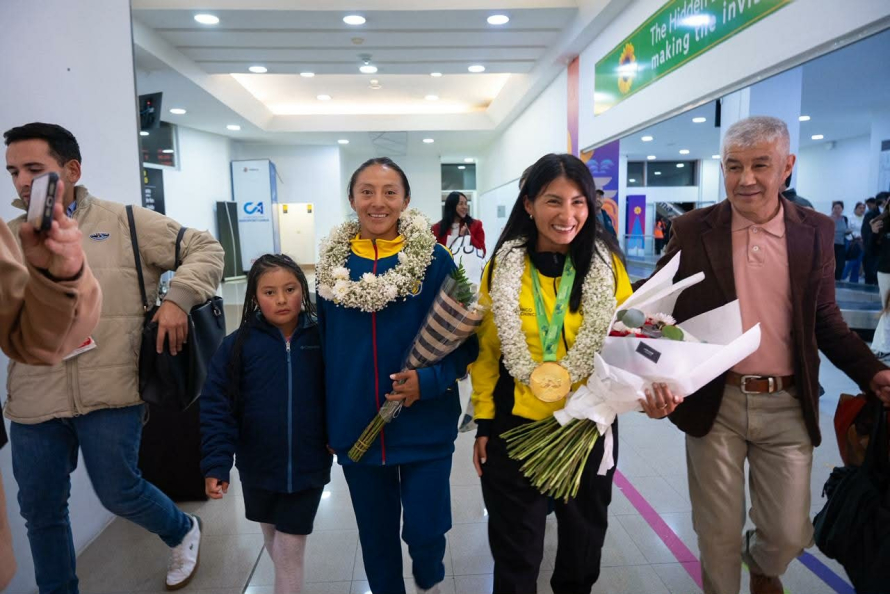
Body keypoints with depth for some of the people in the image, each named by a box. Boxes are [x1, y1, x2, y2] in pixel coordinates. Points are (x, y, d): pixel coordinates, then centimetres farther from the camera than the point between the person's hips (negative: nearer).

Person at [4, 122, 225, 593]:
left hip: (110, 395, -4)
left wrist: (178, 298, -14)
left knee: (119, 493, 6)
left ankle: (183, 532, 37)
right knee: (40, 509, 15)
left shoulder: (126, 223, -1)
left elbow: (205, 249, -1)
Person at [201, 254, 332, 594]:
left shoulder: (321, 338, -10)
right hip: (258, 467, 2)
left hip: (307, 467, -2)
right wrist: (216, 465, -15)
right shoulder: (238, 344, -11)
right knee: (273, 541, 25)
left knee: (290, 552, 7)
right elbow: (216, 408, -10)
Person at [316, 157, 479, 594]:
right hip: (356, 429, 3)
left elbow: (466, 339, -5)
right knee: (376, 535, 17)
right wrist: (325, 421, 9)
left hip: (425, 427, -2)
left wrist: (430, 379, -22)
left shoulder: (434, 260, -8)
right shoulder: (333, 264, 1)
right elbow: (325, 345, 8)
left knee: (424, 531, 6)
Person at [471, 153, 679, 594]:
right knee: (515, 551, 15)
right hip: (516, 424, -1)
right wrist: (483, 422, 0)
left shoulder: (606, 265, -6)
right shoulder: (504, 268, -5)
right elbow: (488, 350, 1)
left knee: (583, 544, 22)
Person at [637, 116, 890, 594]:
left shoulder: (816, 232, 2)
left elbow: (825, 320, 8)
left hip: (787, 406, 2)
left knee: (789, 534, 12)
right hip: (713, 404, -1)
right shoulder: (691, 230, -4)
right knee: (718, 533, 10)